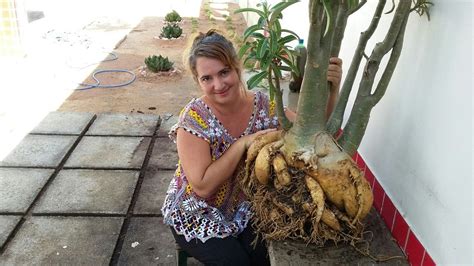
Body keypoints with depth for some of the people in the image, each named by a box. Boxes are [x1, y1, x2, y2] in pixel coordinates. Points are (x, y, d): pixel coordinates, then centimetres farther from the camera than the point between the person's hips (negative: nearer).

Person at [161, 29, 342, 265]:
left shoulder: (262, 105, -12)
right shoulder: (194, 118, -23)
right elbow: (202, 186, -27)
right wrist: (243, 143, -30)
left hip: (243, 210, 3)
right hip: (197, 217, -3)